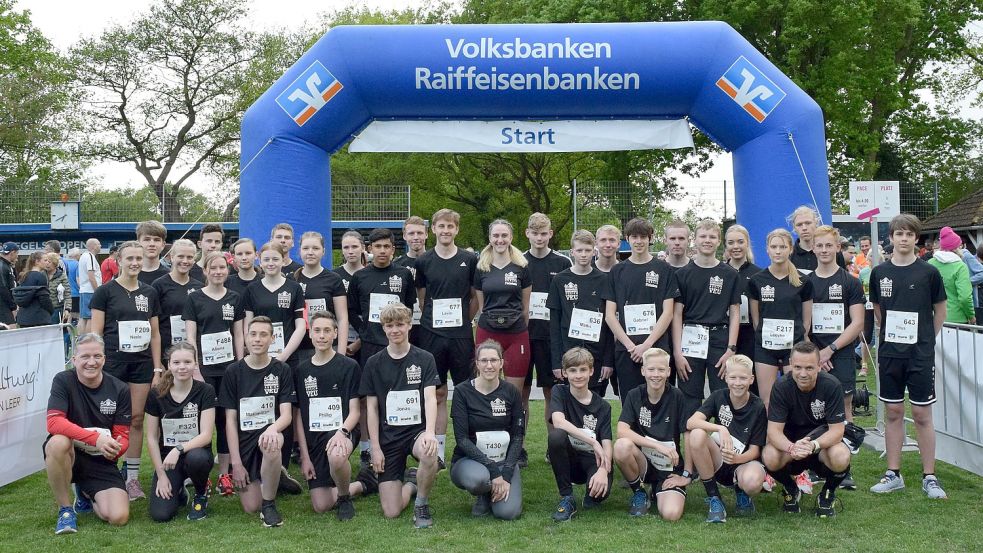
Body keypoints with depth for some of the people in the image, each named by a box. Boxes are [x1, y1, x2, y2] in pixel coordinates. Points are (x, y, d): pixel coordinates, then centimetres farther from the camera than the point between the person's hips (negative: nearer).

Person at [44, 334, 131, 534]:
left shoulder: (119, 389, -3)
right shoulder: (63, 381, -9)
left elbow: (123, 436, -2)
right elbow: (54, 423, -23)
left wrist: (114, 449, -27)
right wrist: (96, 438, -34)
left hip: (101, 461, 2)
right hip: (69, 456, -2)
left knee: (119, 517, -18)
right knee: (59, 442, -38)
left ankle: (86, 493, 20)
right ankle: (65, 509, -14)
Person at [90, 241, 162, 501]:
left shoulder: (149, 293, 10)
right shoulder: (105, 291, -1)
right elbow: (96, 332, -3)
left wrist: (157, 368, 8)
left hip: (142, 363, 4)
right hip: (113, 362, -4)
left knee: (137, 419, 5)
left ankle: (132, 477, 13)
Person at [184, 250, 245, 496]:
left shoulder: (235, 298, 8)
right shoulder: (194, 298, 1)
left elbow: (238, 335, 10)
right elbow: (190, 337, -2)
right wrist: (195, 369, -9)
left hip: (228, 367, 2)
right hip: (204, 367, -2)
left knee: (226, 419, 5)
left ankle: (225, 474, 12)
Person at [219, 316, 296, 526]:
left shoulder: (282, 370, 0)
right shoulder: (234, 372, 2)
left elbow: (286, 414, -7)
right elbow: (230, 420, 0)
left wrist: (273, 429, -32)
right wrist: (236, 462, -7)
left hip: (270, 433, -1)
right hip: (243, 440, 1)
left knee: (271, 443, -40)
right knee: (250, 507, -9)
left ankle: (269, 505, -18)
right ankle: (275, 476, 26)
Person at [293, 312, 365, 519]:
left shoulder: (349, 367, -2)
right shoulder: (301, 370, 7)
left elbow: (354, 411, -4)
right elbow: (298, 415, 7)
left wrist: (342, 432, -25)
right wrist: (304, 455, 0)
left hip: (341, 431, -4)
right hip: (313, 437, 4)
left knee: (336, 456, -41)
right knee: (321, 506, -5)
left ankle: (344, 497, -7)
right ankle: (361, 485, 26)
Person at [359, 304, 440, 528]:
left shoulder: (424, 359, 0)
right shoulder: (374, 363, 3)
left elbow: (430, 398, -11)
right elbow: (371, 408, 4)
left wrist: (429, 431, -29)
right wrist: (375, 448, -3)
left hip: (416, 430, -1)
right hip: (388, 436, 1)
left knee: (430, 454, -39)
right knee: (391, 512, -8)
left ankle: (422, 504, -9)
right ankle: (409, 487, 29)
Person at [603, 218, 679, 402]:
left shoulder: (664, 270, 5)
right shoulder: (617, 271, 9)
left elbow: (667, 312, 0)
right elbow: (609, 315, 5)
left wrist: (647, 344, -10)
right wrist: (630, 345, -7)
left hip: (657, 347, -1)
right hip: (625, 350, 1)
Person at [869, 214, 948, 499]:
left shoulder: (928, 272, -4)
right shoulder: (879, 273, 3)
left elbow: (940, 310, 7)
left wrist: (927, 339, 6)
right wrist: (889, 336, 10)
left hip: (920, 355, -2)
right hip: (889, 354, 3)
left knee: (922, 414, 0)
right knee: (893, 413, 8)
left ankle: (929, 477, 10)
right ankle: (893, 474, 17)